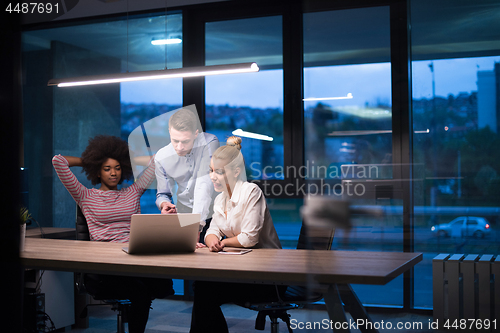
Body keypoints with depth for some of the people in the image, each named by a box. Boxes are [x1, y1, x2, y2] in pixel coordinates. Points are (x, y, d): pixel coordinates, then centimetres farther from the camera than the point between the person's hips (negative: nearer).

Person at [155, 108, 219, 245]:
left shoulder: (209, 143, -18)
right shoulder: (161, 157, -7)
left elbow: (204, 186, -27)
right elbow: (163, 193, 7)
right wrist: (164, 205, -18)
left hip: (211, 215, -2)